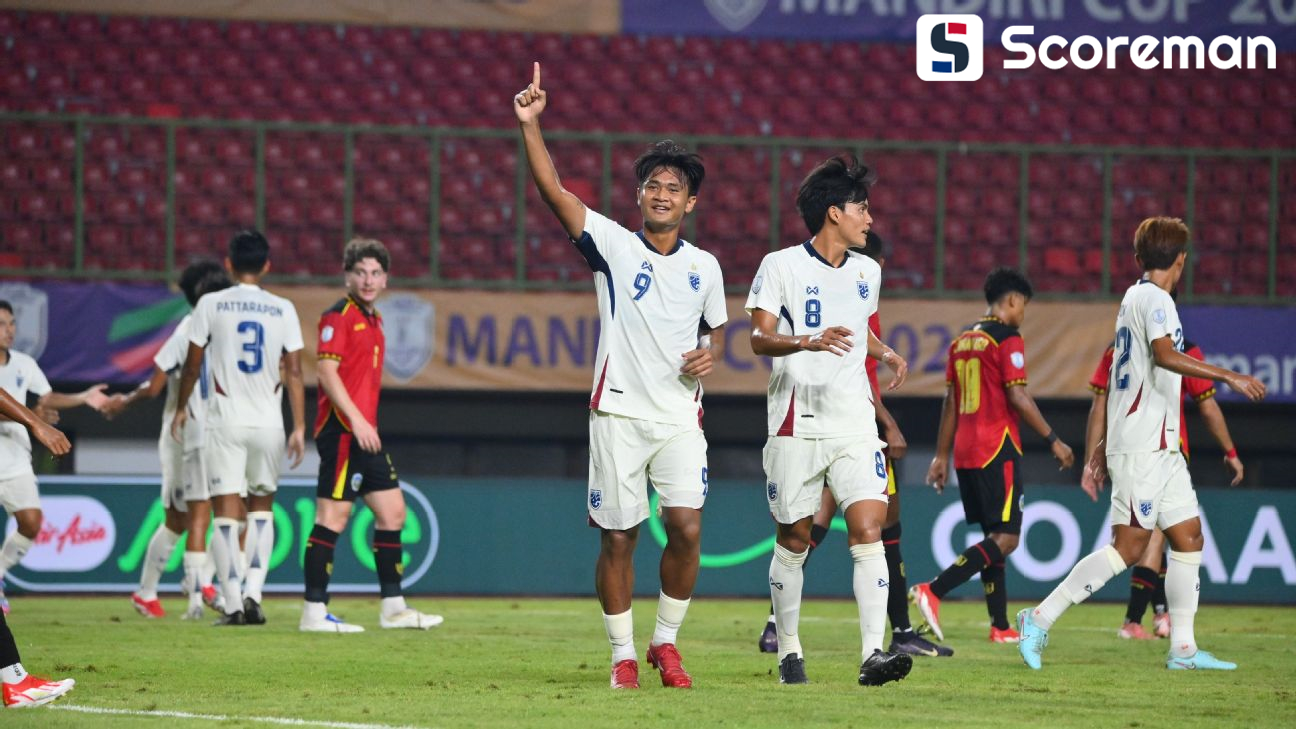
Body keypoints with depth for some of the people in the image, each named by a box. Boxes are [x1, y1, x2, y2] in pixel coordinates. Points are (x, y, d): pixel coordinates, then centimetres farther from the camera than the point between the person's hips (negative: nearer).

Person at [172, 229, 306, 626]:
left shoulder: (211, 304, -1)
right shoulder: (283, 309, 3)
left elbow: (192, 365, 3)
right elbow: (294, 373, 0)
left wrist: (181, 407, 19)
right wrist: (299, 427, 4)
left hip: (226, 420, -2)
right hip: (269, 422, 2)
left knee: (226, 514, -1)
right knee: (262, 508, 17)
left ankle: (233, 604, -8)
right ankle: (254, 593, 4)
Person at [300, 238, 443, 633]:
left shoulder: (373, 320, 18)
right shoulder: (339, 316, -9)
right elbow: (327, 372, -17)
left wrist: (368, 426, 20)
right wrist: (356, 420, -23)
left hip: (364, 432, 10)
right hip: (341, 430, -10)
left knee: (392, 511, 10)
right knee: (333, 515, -9)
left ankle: (393, 607, 16)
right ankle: (314, 611, -7)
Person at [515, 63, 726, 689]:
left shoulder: (704, 267, 10)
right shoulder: (613, 245, 0)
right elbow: (553, 192, -12)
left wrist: (709, 356, 1)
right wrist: (530, 126, -23)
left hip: (681, 418, 2)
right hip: (619, 413, -2)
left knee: (687, 530, -11)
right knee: (617, 538, 0)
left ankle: (666, 642, 8)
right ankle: (622, 654, 13)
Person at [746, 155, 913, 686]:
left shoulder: (867, 272, 13)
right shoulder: (781, 266, -4)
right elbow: (760, 339, -11)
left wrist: (886, 353, 15)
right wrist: (808, 342, -29)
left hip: (854, 423, 4)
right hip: (797, 423, -4)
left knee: (868, 529, -13)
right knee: (793, 538, 4)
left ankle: (873, 653, -20)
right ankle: (788, 651, 20)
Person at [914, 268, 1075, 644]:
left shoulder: (961, 341, 15)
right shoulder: (1007, 339, -8)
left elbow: (950, 401, 16)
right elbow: (1017, 397, -15)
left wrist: (942, 456, 19)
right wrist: (1053, 440, -9)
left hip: (966, 453, 9)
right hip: (997, 451, -9)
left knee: (994, 537, 13)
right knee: (1005, 538, -8)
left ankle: (1000, 626, 11)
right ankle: (933, 591, -21)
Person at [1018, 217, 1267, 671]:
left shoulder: (1134, 298, 19)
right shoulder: (1154, 298, -10)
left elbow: (1123, 376, 23)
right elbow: (1165, 355, -28)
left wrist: (1107, 443, 27)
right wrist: (1229, 376, -29)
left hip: (1161, 446, 10)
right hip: (1142, 446, -10)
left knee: (1188, 535, 7)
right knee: (1129, 546, -11)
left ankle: (1183, 647, 7)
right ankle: (1041, 619, -9)